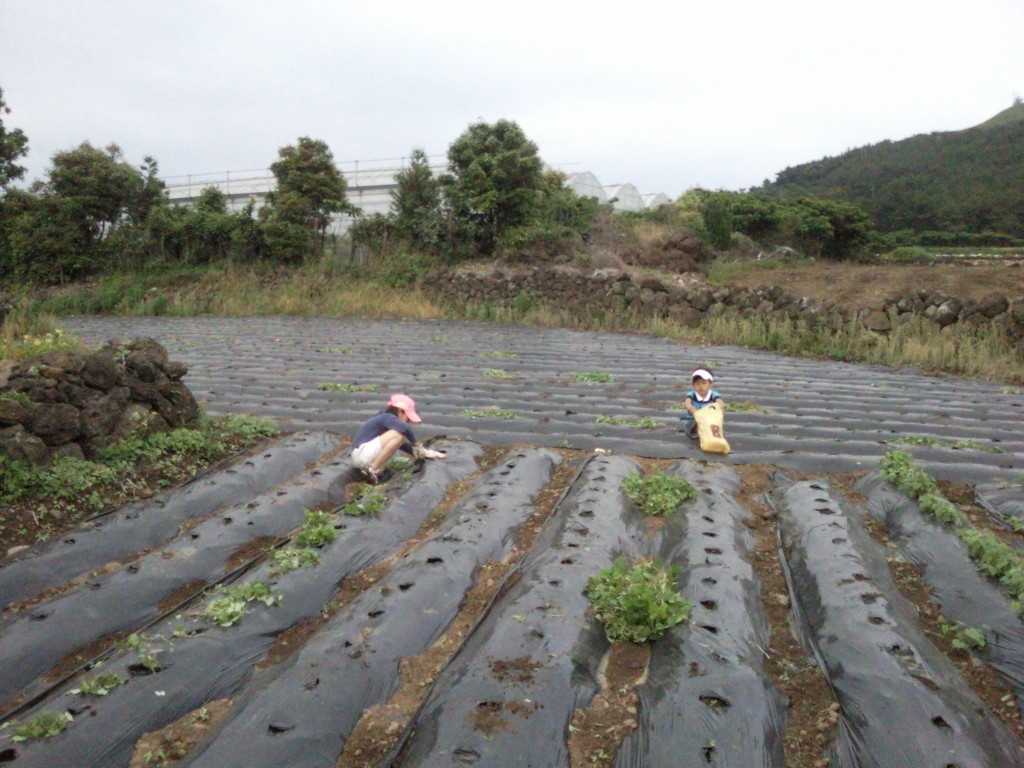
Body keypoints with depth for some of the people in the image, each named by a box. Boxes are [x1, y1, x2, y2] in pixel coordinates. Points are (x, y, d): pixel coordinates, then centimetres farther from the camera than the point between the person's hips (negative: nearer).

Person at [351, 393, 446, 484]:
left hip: (362, 457, 10)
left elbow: (401, 444, 24)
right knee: (399, 435, -19)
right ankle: (373, 470, -16)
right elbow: (405, 428, -30)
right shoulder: (387, 417, -10)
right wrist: (417, 445, -15)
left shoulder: (384, 418, 18)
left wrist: (423, 452, 18)